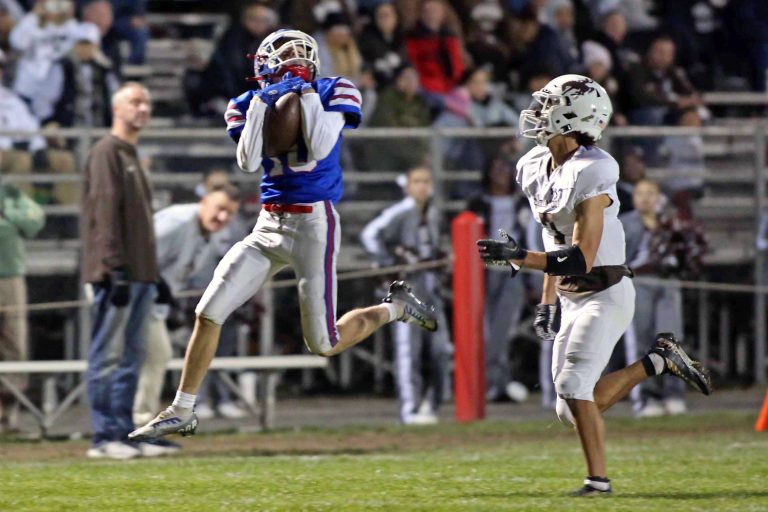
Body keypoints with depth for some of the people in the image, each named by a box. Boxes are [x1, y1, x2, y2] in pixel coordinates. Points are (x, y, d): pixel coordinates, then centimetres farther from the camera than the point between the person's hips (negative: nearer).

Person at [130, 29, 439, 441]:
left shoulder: (332, 93, -3)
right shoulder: (252, 102, 5)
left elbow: (320, 149, -18)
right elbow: (248, 163, -9)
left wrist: (306, 92, -14)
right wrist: (262, 100, -12)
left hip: (314, 225, -4)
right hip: (269, 225, 4)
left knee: (323, 344, -2)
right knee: (208, 313, -5)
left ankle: (394, 307, 25)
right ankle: (181, 412, 5)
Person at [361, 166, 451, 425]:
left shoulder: (433, 215, 15)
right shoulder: (400, 213, -9)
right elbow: (369, 234, -18)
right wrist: (389, 263, -18)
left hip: (429, 286, 7)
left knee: (439, 347, 4)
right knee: (408, 347, -10)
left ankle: (429, 402, 16)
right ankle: (410, 408, -10)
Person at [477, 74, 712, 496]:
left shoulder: (590, 176, -22)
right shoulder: (536, 168, 5)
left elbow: (581, 259, -24)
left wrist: (518, 257, -28)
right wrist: (548, 301, 17)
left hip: (605, 294, -9)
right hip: (572, 298, 9)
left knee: (573, 387, -17)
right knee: (570, 409, 7)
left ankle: (598, 479, -7)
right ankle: (659, 360, 22)